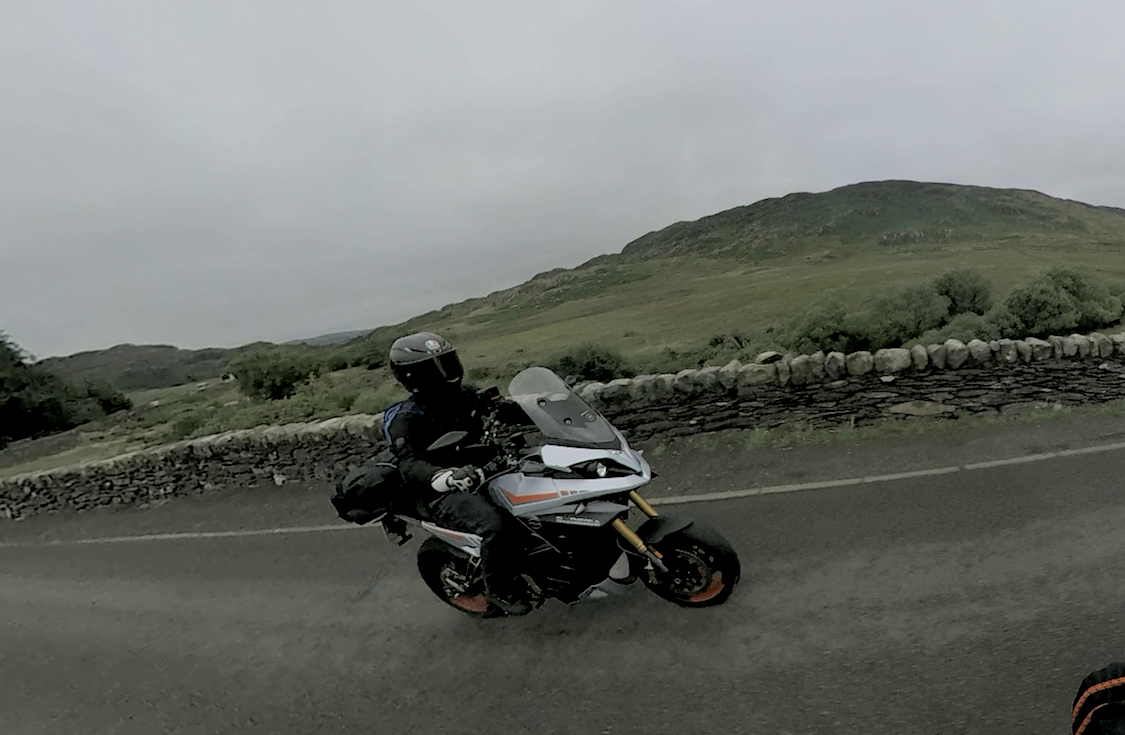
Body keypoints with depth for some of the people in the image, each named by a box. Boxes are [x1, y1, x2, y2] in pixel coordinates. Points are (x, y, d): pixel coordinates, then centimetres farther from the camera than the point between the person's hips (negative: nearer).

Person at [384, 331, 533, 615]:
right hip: (447, 494, -7)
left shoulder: (464, 394, 6)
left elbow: (503, 408, 10)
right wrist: (444, 477, -50)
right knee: (493, 522, -34)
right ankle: (500, 589, -7)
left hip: (485, 468, 7)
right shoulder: (405, 419, -14)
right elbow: (411, 466, -28)